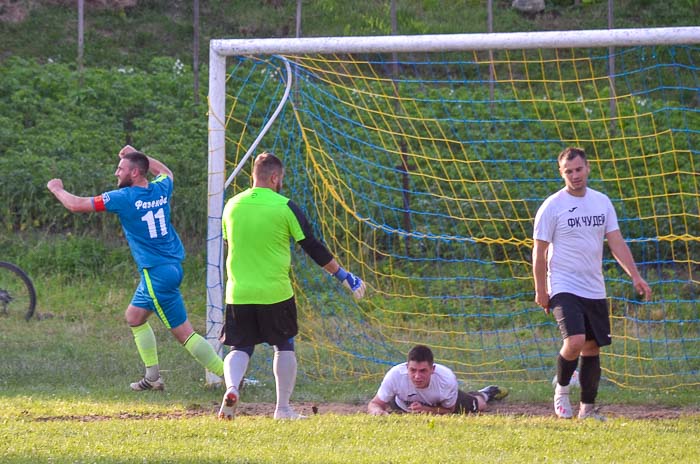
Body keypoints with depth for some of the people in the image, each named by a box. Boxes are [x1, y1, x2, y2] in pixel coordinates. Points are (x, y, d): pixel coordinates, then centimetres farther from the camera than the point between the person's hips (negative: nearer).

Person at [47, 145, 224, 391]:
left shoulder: (124, 198, -15)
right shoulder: (161, 189, 5)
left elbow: (77, 205, -9)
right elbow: (166, 172, 34)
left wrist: (58, 189, 11)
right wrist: (136, 154, 32)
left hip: (157, 275, -9)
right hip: (171, 267, 9)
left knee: (185, 333, -7)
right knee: (134, 316, 21)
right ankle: (153, 377, 22)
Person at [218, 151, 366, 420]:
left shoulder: (232, 206, 4)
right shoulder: (284, 207, -7)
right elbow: (313, 247, -3)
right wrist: (344, 277, 7)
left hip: (238, 293, 2)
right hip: (275, 292, -2)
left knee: (240, 347, 10)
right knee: (284, 346, 15)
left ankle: (231, 388, -20)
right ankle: (283, 408, 15)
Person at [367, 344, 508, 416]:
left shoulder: (447, 379, -44)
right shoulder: (395, 375, -47)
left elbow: (449, 411, -25)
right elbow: (374, 404, -35)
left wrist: (426, 410, -45)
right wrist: (377, 411, -61)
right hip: (403, 405, 1)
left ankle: (483, 394, 60)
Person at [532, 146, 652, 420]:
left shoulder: (602, 202, 7)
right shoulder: (552, 207, -6)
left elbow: (616, 243, 8)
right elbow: (539, 251, -3)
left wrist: (635, 277, -3)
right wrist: (541, 291, -5)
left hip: (595, 291, 5)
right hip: (564, 287, -5)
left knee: (592, 347, 6)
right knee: (575, 340, -22)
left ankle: (587, 408, 16)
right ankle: (561, 389, 1)